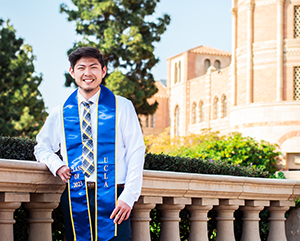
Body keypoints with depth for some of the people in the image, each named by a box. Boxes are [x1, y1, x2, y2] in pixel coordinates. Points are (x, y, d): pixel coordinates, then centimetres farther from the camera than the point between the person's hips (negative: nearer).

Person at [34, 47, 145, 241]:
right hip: (75, 198, 2)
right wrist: (56, 165, 0)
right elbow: (42, 147, 23)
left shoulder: (122, 107, 4)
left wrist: (128, 197, -10)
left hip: (113, 197, -2)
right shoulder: (61, 113, 11)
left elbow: (136, 152, 0)